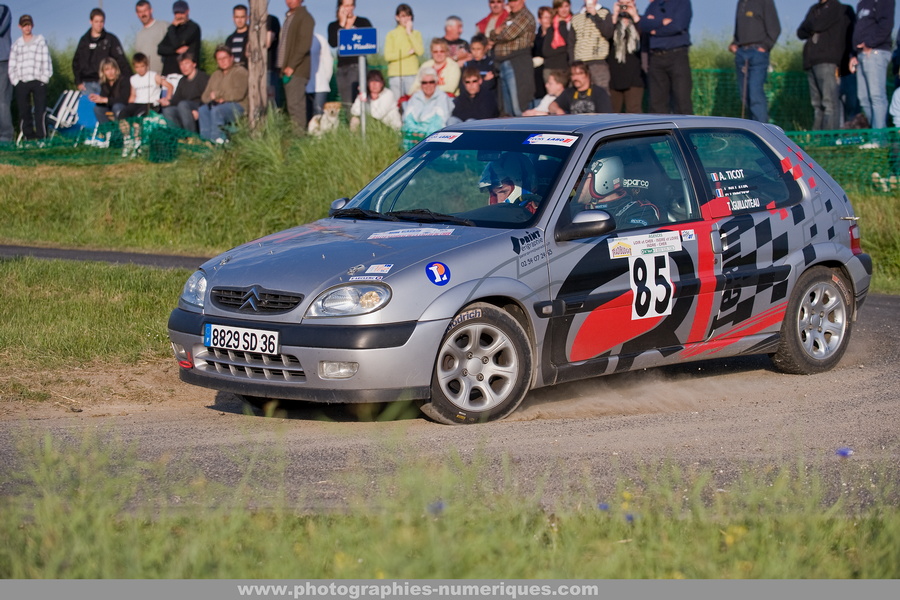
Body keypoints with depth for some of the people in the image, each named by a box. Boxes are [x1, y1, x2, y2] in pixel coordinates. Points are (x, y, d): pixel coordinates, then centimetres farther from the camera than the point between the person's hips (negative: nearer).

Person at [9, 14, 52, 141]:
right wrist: (15, 80, 1)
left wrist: (44, 78, -4)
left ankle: (42, 136, -12)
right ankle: (28, 136, 3)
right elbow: (12, 65, 13)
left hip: (38, 82, -2)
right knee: (24, 112, -1)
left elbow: (46, 62, 7)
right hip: (21, 83, 2)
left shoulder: (40, 41, 11)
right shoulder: (16, 45, 16)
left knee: (40, 111, -12)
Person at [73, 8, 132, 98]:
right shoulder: (84, 40, 12)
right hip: (87, 84, 3)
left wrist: (128, 80, -11)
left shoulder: (111, 39, 3)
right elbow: (76, 62, 17)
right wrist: (78, 82, 8)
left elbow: (122, 61, -1)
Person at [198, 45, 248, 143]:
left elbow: (239, 93, -15)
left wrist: (218, 94, -10)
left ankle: (217, 138, -31)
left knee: (216, 110, -35)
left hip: (238, 106, -7)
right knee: (202, 110, -22)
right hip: (218, 105, 7)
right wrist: (215, 98, -10)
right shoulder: (216, 75, 22)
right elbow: (205, 97, 14)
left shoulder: (240, 72, 0)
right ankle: (206, 137, -28)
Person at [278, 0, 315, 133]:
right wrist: (283, 66, 12)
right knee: (291, 105, 7)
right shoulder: (289, 17, 20)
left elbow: (304, 44, -14)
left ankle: (299, 133, -13)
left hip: (297, 70, -8)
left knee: (295, 104, -13)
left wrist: (291, 66, -17)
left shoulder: (305, 17, -6)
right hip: (288, 69, 8)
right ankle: (296, 133, 8)